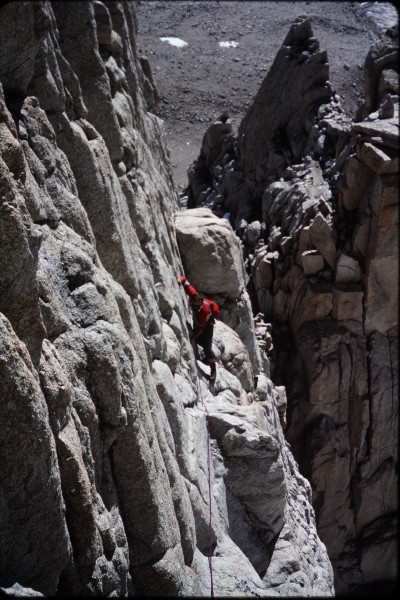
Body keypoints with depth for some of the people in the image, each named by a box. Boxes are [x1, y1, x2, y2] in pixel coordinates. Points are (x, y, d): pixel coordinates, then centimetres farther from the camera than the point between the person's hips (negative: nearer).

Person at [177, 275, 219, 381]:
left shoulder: (204, 309, -41)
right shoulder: (192, 294, -29)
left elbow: (200, 327, -33)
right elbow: (184, 279, -23)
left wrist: (193, 337, -33)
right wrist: (180, 280, -44)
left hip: (207, 323, -6)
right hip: (196, 320, 6)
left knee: (207, 347, -9)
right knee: (198, 341, 10)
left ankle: (213, 370, 0)